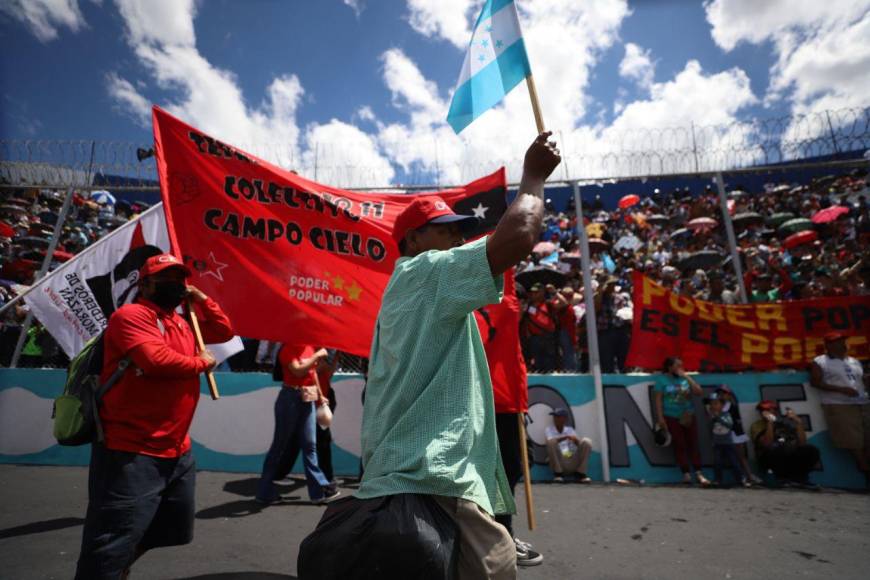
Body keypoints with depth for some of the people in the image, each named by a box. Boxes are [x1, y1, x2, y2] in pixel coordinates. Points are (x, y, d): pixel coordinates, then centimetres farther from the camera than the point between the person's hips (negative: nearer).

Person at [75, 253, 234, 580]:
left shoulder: (183, 323, 13)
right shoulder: (131, 315, -13)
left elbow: (224, 332, 19)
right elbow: (156, 359, -28)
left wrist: (199, 297, 10)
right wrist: (201, 363, -11)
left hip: (177, 452, 9)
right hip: (130, 453, -9)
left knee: (173, 531, 24)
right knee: (109, 552, 1)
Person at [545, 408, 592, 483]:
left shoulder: (570, 429, 16)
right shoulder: (549, 429, 7)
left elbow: (580, 443, 0)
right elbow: (550, 441, -16)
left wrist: (576, 440, -24)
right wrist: (565, 437, -30)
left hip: (574, 462, 2)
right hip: (559, 462, -2)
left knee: (587, 441, -16)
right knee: (551, 441, -29)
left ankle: (580, 473, -8)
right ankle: (558, 473, -13)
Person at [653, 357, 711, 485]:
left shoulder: (685, 378, 5)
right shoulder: (662, 379, -3)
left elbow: (699, 392, -4)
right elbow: (658, 399, -5)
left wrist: (687, 377, -10)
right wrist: (660, 418, -10)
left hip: (689, 416, 3)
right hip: (672, 417, -3)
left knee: (693, 444, 2)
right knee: (680, 445, 0)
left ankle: (699, 474, 8)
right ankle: (686, 474, 7)